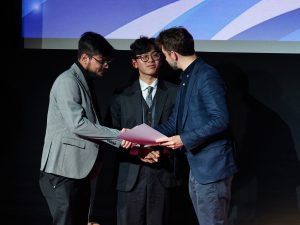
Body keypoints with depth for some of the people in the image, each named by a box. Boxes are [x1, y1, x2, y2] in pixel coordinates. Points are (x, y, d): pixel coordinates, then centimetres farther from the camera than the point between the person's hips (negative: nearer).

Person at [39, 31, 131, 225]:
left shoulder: (85, 82, 19)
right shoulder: (67, 81, -10)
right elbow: (77, 124, -20)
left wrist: (96, 159, 9)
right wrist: (117, 136, -18)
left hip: (81, 170, 9)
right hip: (63, 171, -9)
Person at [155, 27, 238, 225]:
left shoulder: (207, 76, -15)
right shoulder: (187, 77, 15)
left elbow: (220, 120, -22)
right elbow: (176, 120, 18)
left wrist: (185, 139, -20)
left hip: (212, 166, -10)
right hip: (197, 165, 10)